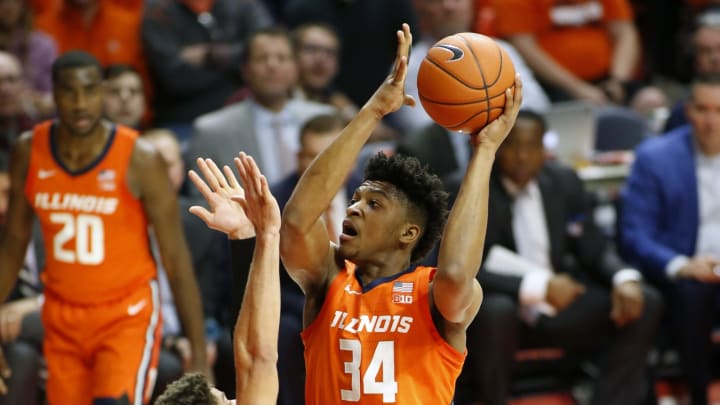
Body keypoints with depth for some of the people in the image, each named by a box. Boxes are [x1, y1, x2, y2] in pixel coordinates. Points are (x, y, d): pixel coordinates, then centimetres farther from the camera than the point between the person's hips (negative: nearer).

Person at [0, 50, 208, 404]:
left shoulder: (140, 160, -15)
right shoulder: (29, 152, -4)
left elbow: (176, 259, -11)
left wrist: (199, 354, -13)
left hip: (128, 315, -4)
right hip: (62, 317, 4)